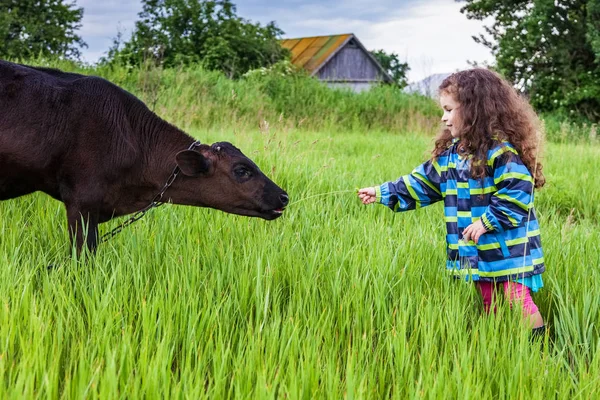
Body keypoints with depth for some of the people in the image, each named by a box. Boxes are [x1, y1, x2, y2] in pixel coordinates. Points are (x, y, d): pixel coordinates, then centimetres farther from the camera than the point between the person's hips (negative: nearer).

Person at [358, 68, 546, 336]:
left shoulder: (500, 151, -17)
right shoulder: (450, 153, 9)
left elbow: (518, 192, -23)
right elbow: (422, 183, 14)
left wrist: (487, 222, -22)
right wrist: (383, 193, 12)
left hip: (509, 251, -8)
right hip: (479, 253, 8)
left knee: (519, 303, -6)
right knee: (490, 306, 16)